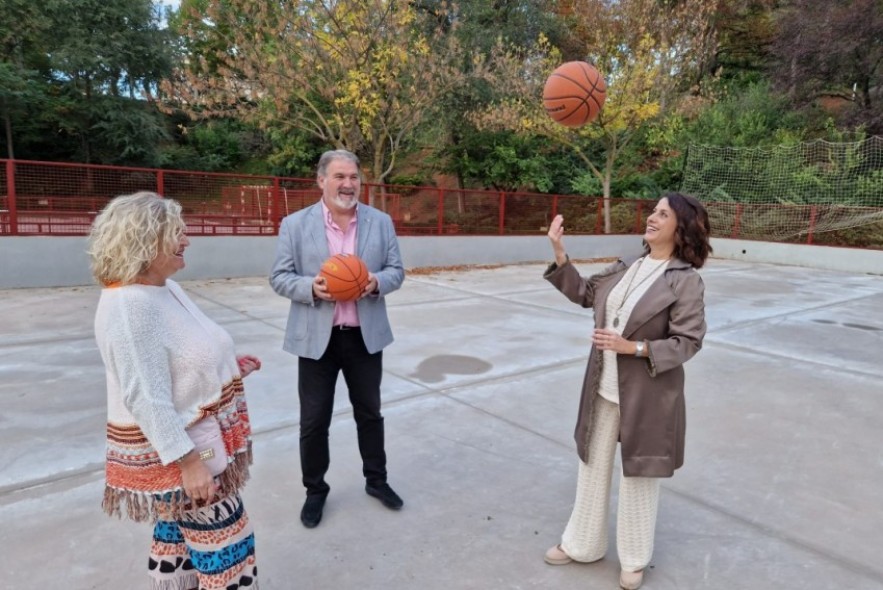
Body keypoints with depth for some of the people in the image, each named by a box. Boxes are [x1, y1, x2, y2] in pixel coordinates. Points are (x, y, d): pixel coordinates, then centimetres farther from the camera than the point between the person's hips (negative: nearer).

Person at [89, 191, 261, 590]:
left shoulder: (164, 288, 4)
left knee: (177, 533, 24)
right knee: (225, 546, 5)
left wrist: (228, 365, 6)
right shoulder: (131, 305, -26)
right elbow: (146, 400, -27)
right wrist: (188, 462, -25)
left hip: (192, 438, 9)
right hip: (174, 448, -9)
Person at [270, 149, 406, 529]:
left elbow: (396, 270, 4)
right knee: (314, 420, 9)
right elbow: (279, 277, -2)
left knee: (370, 413, 16)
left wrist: (378, 281, -18)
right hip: (317, 338, -1)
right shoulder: (295, 224, -3)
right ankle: (315, 490, 30)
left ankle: (376, 480, 36)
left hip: (365, 336, 2)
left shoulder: (381, 222, 2)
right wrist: (310, 287, -22)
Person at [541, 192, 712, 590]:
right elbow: (584, 293, 13)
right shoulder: (625, 268, 3)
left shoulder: (686, 281, -15)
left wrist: (631, 347, -24)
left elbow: (687, 342, -16)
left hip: (647, 396, -6)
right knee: (593, 467, 18)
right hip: (602, 390, 6)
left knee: (638, 476, 13)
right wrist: (559, 252, 6)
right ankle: (582, 544, 39)